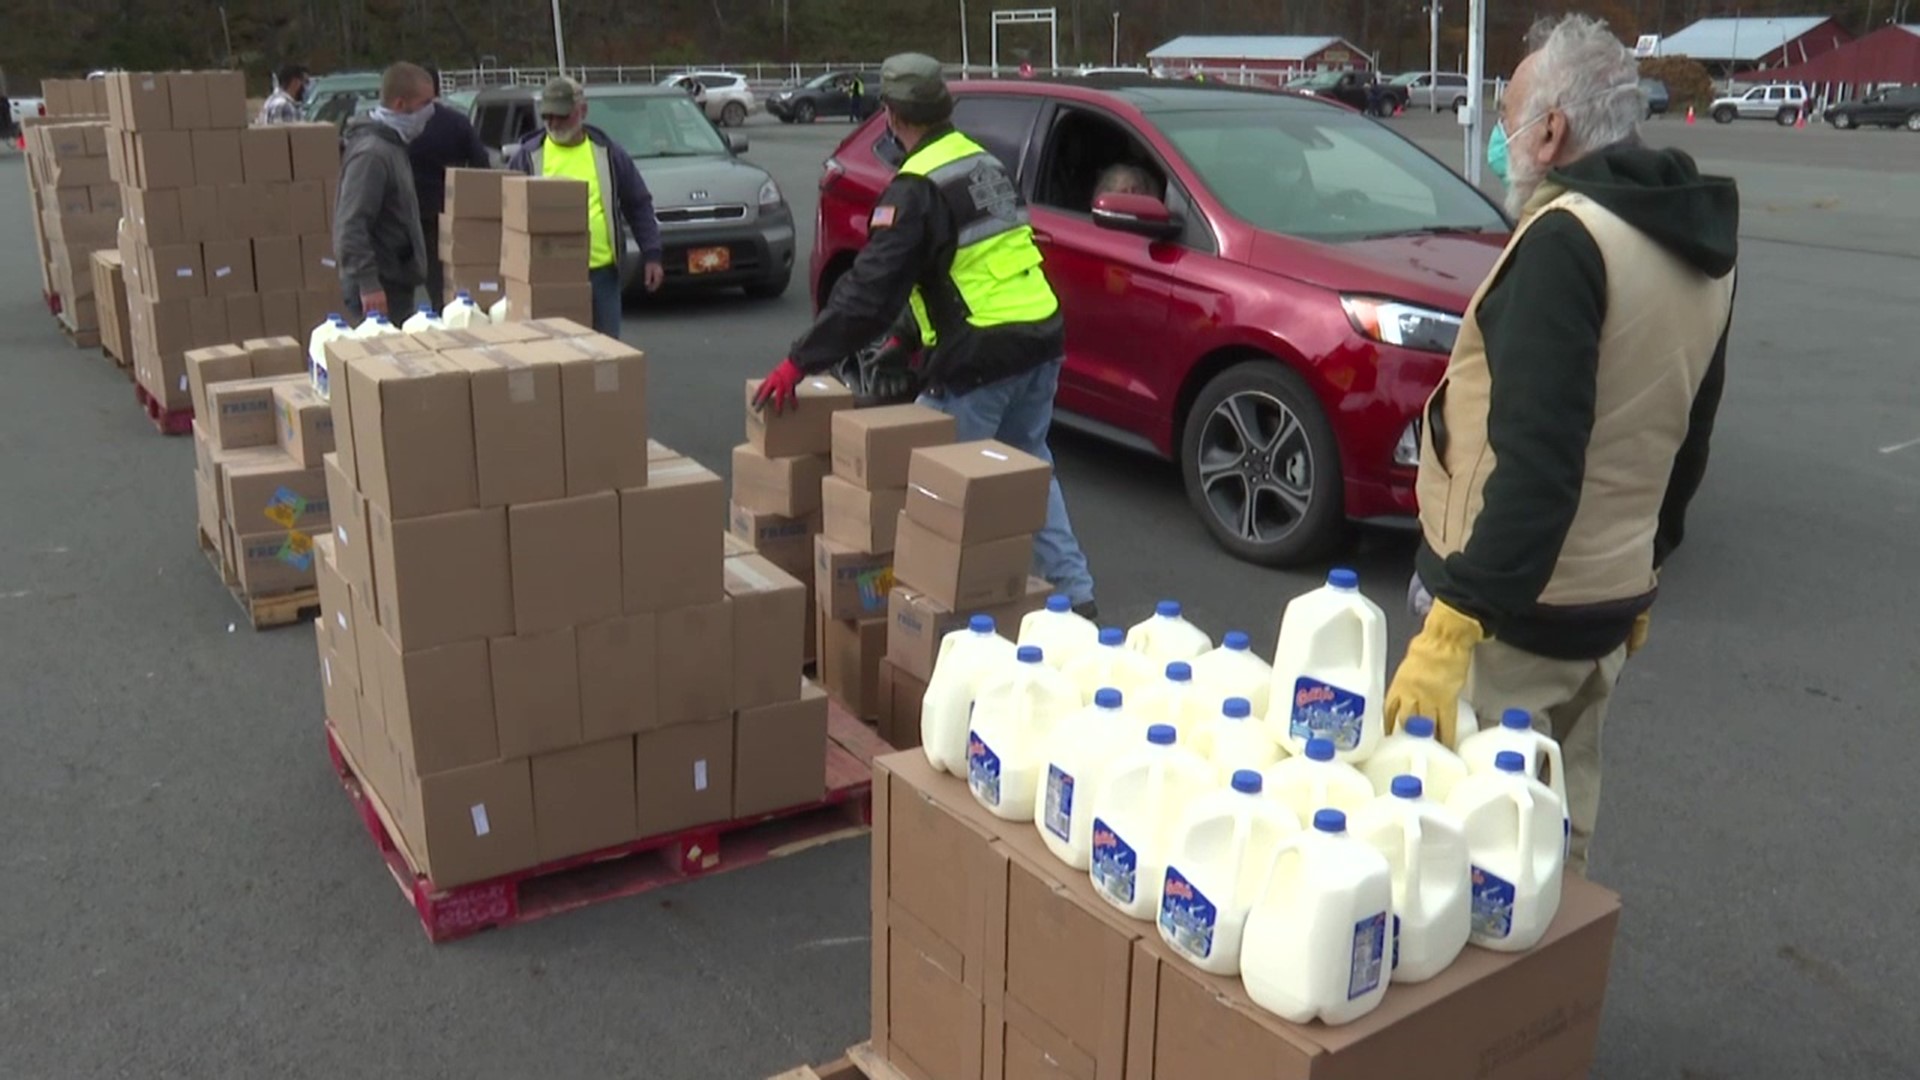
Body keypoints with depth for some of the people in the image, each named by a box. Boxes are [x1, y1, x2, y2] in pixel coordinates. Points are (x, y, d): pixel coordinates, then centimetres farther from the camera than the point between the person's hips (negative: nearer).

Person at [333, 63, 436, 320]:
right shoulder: (372, 153, -18)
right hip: (380, 289, -10)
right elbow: (351, 226, -24)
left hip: (395, 284, 10)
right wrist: (367, 283, -26)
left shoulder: (392, 144, 14)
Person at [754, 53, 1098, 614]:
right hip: (1040, 342, 9)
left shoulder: (917, 189, -11)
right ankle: (1072, 591, 22)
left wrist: (799, 362, -13)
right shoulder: (985, 163, 16)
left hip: (981, 360, -9)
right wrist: (909, 334, 27)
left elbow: (869, 288, -17)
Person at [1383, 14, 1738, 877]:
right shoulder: (1699, 244, 9)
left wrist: (1452, 626, -29)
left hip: (1511, 607, -9)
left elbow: (1534, 456, -27)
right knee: (1559, 821, 20)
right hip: (1609, 594, 9)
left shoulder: (1566, 238, -19)